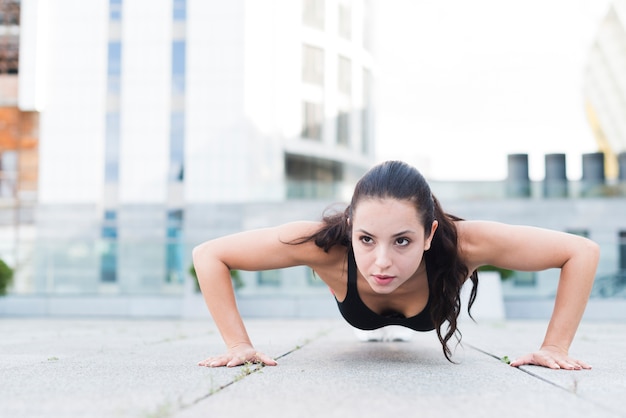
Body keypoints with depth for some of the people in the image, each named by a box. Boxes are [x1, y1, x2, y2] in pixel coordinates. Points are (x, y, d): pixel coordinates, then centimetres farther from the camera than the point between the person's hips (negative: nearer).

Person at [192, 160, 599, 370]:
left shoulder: (460, 244, -51)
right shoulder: (327, 245, -50)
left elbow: (583, 251, -40)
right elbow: (208, 255, -40)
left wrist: (556, 347, -42)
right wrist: (239, 344, -43)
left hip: (428, 312, 1)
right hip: (359, 312, 0)